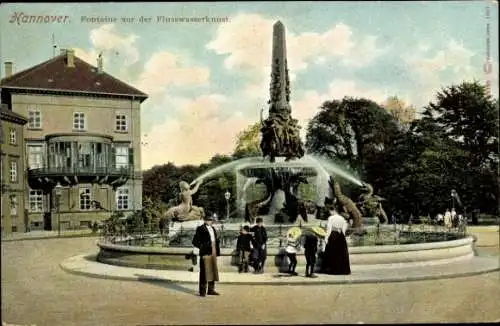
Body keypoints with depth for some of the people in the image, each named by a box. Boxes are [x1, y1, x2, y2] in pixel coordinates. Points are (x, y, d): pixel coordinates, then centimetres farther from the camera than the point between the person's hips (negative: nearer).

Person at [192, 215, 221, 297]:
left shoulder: (212, 229, 16)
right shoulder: (200, 229, -5)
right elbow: (195, 241, -6)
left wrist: (217, 251, 11)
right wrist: (202, 247, -10)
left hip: (213, 253, 7)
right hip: (206, 253, -7)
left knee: (213, 271, 11)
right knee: (204, 271, -6)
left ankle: (211, 290, 20)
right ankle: (202, 291, -1)